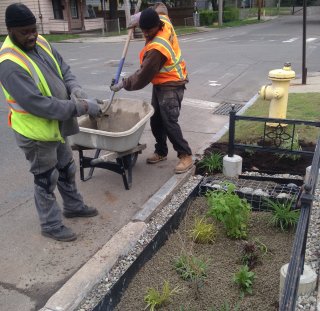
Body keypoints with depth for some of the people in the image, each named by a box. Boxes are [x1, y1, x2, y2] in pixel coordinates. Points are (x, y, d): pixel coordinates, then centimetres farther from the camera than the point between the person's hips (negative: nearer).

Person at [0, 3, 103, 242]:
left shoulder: (41, 43, -2)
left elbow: (64, 70, 6)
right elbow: (39, 105, -32)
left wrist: (75, 89, -17)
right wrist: (81, 108, -30)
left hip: (56, 126, 8)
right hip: (35, 132, -8)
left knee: (66, 169, 22)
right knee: (46, 179, 7)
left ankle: (73, 206, 43)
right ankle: (51, 225, 25)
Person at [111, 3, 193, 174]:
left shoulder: (157, 48, -30)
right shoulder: (164, 20, -6)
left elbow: (144, 75, -24)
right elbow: (160, 6, 19)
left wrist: (123, 84, -12)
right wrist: (141, 15, 5)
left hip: (171, 86, -10)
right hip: (160, 84, 10)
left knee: (169, 122, -13)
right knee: (156, 121, 12)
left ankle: (185, 156, -3)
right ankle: (161, 152, 24)